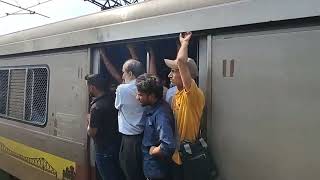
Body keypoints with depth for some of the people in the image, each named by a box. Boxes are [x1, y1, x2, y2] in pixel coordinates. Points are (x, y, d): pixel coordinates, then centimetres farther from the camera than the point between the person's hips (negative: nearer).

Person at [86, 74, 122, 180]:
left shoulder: (96, 107, -26)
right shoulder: (113, 97, -7)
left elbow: (91, 133, -16)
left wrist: (90, 121, 1)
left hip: (104, 149, -7)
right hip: (117, 145, 7)